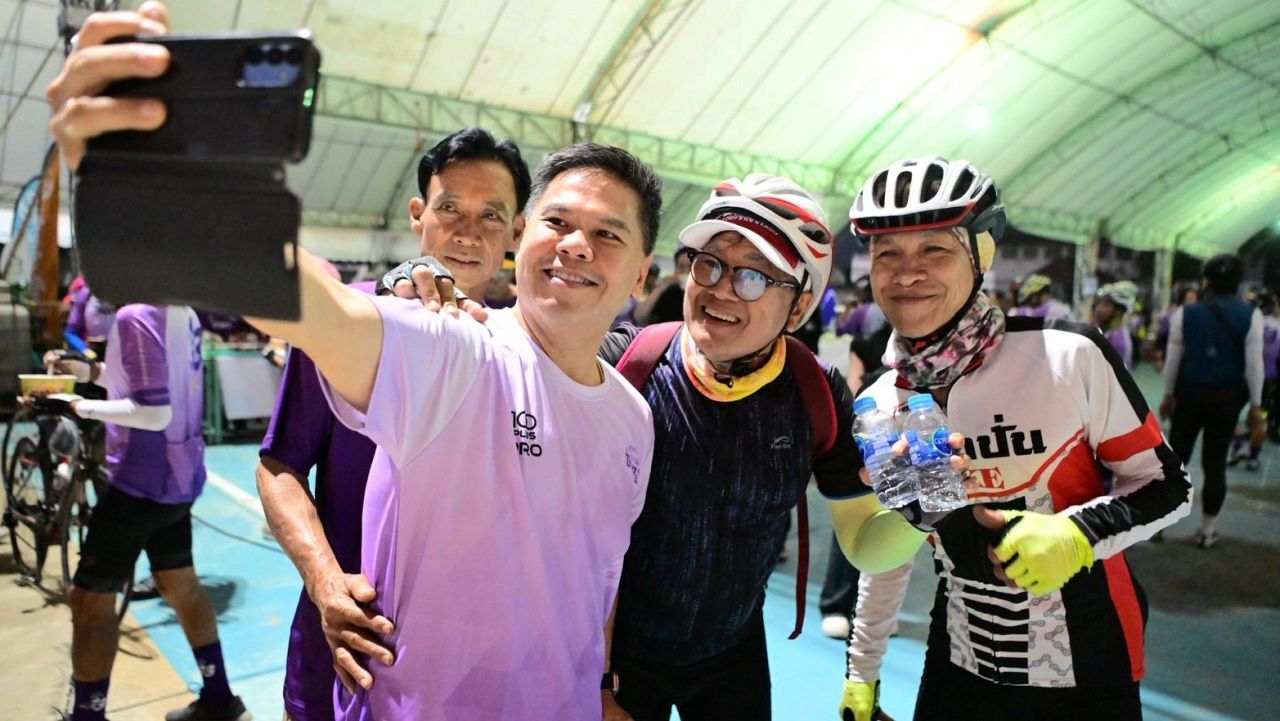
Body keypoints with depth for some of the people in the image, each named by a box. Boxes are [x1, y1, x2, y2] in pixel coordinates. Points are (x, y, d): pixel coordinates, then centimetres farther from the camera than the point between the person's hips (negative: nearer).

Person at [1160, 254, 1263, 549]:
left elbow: (1173, 359, -1)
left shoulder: (1185, 313, -5)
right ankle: (1207, 530, 17)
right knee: (1215, 463, 9)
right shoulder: (1251, 315, -6)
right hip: (1227, 397, 0)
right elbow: (1254, 363, -7)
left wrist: (1168, 395, 8)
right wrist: (1255, 404, 0)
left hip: (1190, 392, 0)